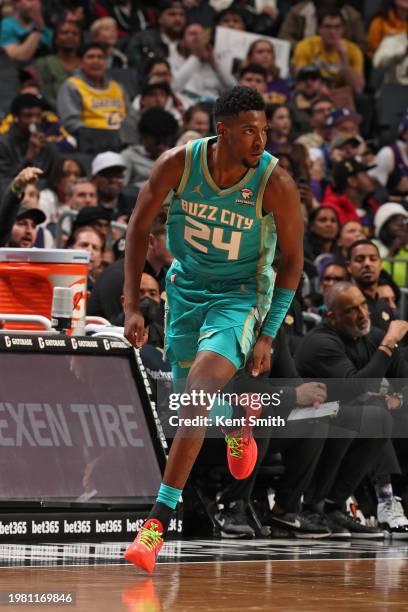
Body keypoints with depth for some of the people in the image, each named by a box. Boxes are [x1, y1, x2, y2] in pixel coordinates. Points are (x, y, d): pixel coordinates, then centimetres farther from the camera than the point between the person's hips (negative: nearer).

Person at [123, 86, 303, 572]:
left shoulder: (275, 183, -23)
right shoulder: (178, 163, -19)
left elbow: (292, 259, -10)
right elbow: (138, 227, -5)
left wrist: (268, 335, -12)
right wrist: (132, 307, -10)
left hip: (242, 293, -4)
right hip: (186, 286, 4)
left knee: (200, 388, -23)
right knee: (190, 393, 16)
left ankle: (158, 521, -24)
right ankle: (239, 421, 55)